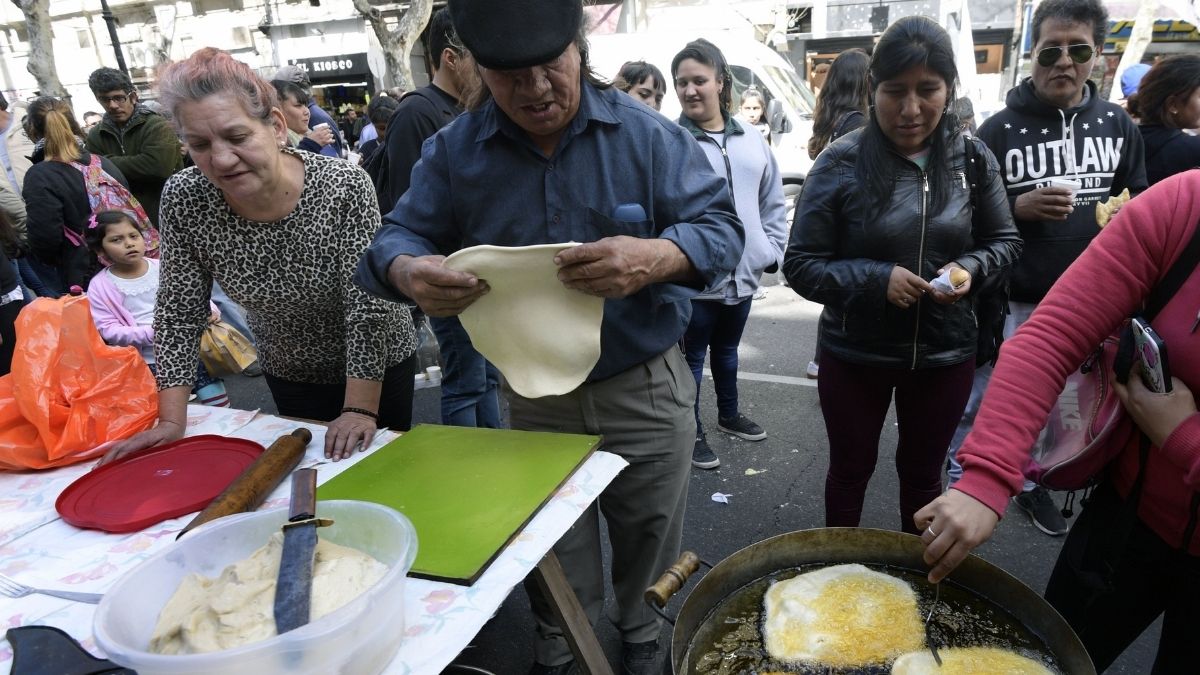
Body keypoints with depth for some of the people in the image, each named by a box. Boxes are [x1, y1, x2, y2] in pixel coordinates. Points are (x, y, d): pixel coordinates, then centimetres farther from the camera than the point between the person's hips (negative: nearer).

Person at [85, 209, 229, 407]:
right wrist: (151, 332, -18)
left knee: (219, 405, 3)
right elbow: (109, 330, -5)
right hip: (149, 362, -2)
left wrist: (210, 311, -10)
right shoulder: (100, 286, 0)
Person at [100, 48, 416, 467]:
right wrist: (171, 422, -12)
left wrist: (360, 410, -26)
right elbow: (178, 313, -10)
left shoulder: (343, 187, -27)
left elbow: (369, 309, -25)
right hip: (288, 372, 3)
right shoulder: (183, 200, -17)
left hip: (375, 365, -3)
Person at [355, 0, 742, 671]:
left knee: (647, 540, 20)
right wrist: (410, 272, -28)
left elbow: (722, 227, -13)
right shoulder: (453, 151, -5)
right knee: (554, 557, 21)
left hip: (646, 391, -1)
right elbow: (400, 237, -1)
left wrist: (655, 258, -37)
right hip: (533, 397, 1)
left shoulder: (647, 134, -11)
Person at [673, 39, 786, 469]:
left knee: (727, 350, 24)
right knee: (692, 358, 8)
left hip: (743, 274, 6)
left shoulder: (752, 142, 6)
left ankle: (729, 415, 44)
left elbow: (773, 205, 13)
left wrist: (772, 250, 6)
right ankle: (693, 433, 24)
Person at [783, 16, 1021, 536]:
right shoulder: (841, 163, -13)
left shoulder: (972, 158, -5)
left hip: (945, 354, 2)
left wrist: (970, 268, -16)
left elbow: (1004, 241, 6)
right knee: (850, 470, 18)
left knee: (922, 474, 21)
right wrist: (876, 279, -26)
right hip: (854, 355, -2)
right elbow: (801, 265, -12)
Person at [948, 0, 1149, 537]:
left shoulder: (1118, 125, 6)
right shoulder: (1000, 128, -6)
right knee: (982, 398, 5)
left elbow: (1140, 197, 16)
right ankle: (959, 477, 26)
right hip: (1012, 299, -3)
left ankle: (1031, 483, 34)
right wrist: (1018, 207, -21)